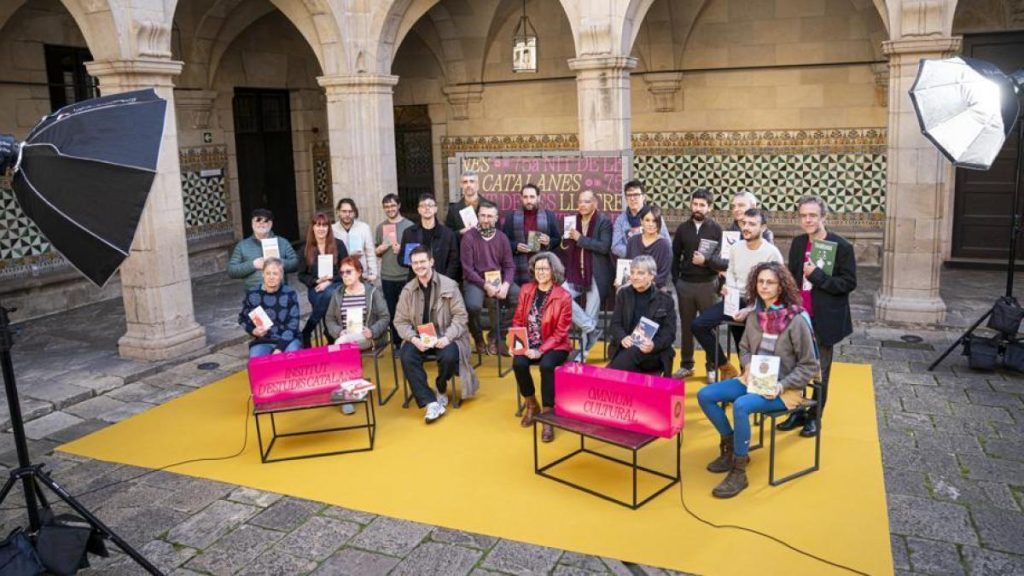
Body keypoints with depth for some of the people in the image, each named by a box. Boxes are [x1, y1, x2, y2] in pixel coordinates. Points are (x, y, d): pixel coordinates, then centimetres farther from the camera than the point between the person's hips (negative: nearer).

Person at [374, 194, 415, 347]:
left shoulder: (409, 225, -2)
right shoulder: (380, 227, 10)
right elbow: (376, 252, 18)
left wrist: (403, 250, -18)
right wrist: (379, 250, -5)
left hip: (406, 277, -3)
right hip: (387, 277, 3)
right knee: (392, 312, 9)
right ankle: (396, 344, 19)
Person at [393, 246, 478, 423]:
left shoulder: (449, 285, -5)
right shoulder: (408, 290, 3)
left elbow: (460, 316, -6)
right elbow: (400, 321, 3)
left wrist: (447, 337, -22)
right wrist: (414, 339, -16)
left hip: (444, 336, -2)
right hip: (420, 337, 2)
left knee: (449, 356, -32)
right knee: (407, 357, -27)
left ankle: (441, 389, 4)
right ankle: (431, 402, -21)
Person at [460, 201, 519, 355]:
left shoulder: (502, 237, 6)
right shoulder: (469, 237, -6)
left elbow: (509, 266, 4)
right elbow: (467, 269, -10)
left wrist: (505, 285, -16)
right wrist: (486, 285, -20)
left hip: (498, 279, 4)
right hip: (475, 280, -4)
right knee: (473, 305, -33)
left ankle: (496, 335, 0)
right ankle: (478, 337, 3)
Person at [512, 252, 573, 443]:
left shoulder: (564, 296, -10)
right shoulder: (526, 290, 4)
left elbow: (560, 332, -11)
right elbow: (518, 320, 7)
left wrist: (541, 350, -21)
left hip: (554, 346, -3)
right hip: (529, 344, 4)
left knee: (546, 365, -34)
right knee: (518, 363, -26)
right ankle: (531, 404, 2)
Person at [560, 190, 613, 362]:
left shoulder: (604, 222, -5)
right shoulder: (573, 221, 9)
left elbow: (604, 247, -17)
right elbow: (567, 250, 14)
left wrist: (580, 238, -17)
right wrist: (565, 242, -8)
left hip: (596, 276, -5)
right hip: (576, 274, 5)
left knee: (590, 315, -2)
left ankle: (583, 355, 11)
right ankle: (590, 327, -5)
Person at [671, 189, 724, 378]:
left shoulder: (716, 229, -1)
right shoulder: (683, 228, 7)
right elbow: (675, 256, 11)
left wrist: (706, 260, -24)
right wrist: (675, 280, 4)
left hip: (708, 284, -3)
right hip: (685, 284, 3)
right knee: (686, 326, 10)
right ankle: (686, 365, 20)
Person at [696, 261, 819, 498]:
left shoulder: (797, 320, -15)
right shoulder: (754, 316, 3)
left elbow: (809, 366, -10)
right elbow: (744, 348, 17)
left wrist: (781, 386, -21)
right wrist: (748, 366, -5)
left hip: (783, 388, -7)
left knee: (741, 405, -33)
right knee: (705, 395, -7)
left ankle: (739, 473, -19)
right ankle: (731, 448, 11)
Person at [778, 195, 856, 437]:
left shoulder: (841, 246, -11)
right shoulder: (797, 243, 5)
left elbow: (849, 283, -13)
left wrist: (818, 275, -24)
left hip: (824, 319, -4)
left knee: (820, 370, 9)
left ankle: (815, 417, 22)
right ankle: (797, 412, 24)